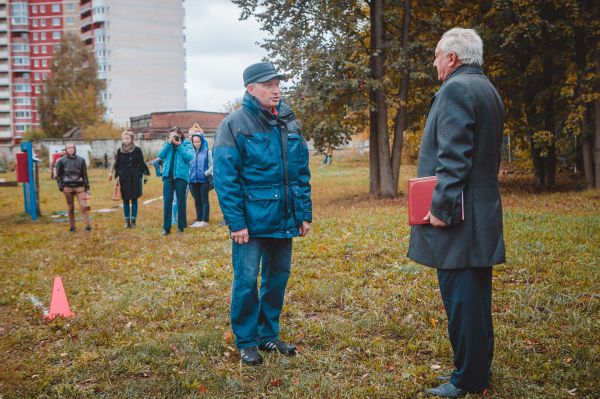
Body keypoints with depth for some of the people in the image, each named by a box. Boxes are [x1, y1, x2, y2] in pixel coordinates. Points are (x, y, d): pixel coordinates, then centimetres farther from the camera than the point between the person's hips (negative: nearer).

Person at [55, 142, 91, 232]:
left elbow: (85, 175, 13)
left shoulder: (81, 160, 10)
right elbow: (58, 175, 8)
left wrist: (87, 187, 9)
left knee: (84, 206, -11)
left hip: (79, 186, 1)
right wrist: (61, 187, -2)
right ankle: (72, 227, 14)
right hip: (68, 187, 0)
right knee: (71, 208, 5)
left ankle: (87, 225, -10)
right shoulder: (61, 161, 6)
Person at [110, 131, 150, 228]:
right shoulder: (119, 151, 6)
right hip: (123, 178, 2)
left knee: (134, 200, 0)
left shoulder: (137, 150, -1)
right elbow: (117, 165, 10)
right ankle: (127, 221, 9)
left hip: (135, 178, -2)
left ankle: (133, 220, 5)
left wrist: (146, 174, -3)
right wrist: (116, 177, 7)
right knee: (125, 200, 3)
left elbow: (142, 163, 2)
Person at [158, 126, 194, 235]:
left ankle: (181, 226, 15)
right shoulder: (167, 144, 12)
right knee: (167, 202, 0)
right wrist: (168, 143, -9)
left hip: (181, 176, -3)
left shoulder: (186, 144, 2)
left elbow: (189, 157, -13)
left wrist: (179, 146, -13)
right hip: (168, 176, 3)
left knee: (181, 202, 6)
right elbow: (161, 155, -1)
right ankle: (166, 227, 3)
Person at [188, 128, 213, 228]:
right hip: (193, 180, 4)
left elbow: (212, 165, -1)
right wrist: (189, 174, -1)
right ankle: (198, 220, 17)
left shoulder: (207, 151, 0)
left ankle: (205, 221, 3)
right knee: (197, 201, 10)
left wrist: (206, 173, -13)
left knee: (204, 200, -1)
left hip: (204, 180, -4)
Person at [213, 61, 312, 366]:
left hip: (283, 219, 6)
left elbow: (302, 172, 12)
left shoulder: (288, 123, 9)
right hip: (251, 220, -5)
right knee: (246, 280, 1)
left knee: (278, 277, 13)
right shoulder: (234, 124, -7)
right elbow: (225, 178, -12)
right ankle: (246, 342, 17)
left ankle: (269, 335, 29)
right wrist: (236, 222, -16)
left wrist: (305, 213, 8)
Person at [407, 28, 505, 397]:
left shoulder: (456, 89, -13)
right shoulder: (489, 91, 18)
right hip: (483, 214, 10)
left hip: (458, 216, -10)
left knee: (461, 299, -2)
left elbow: (453, 156, -21)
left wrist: (441, 206, -19)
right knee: (477, 297, 16)